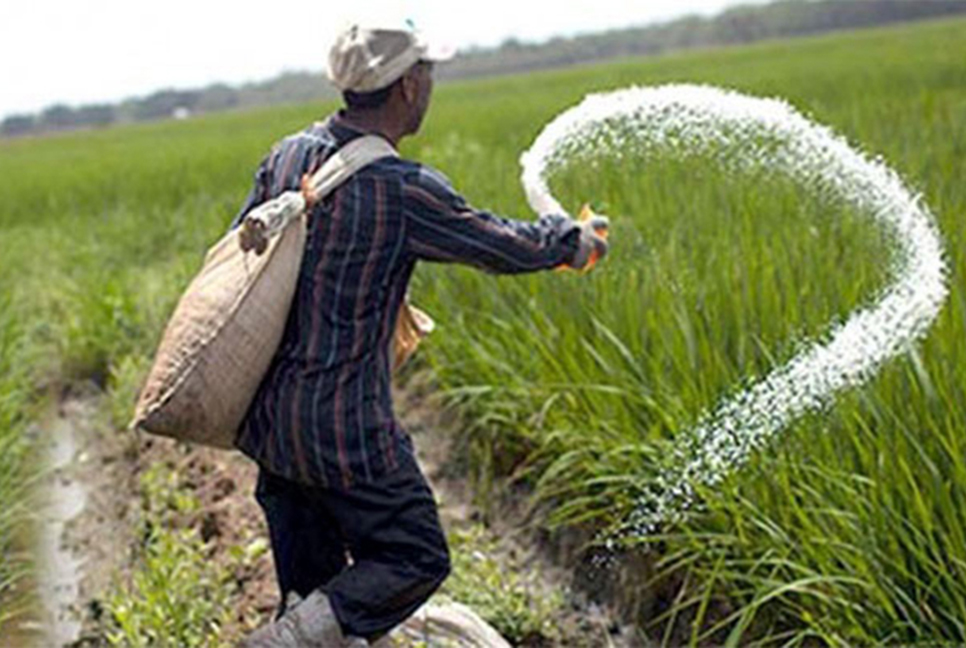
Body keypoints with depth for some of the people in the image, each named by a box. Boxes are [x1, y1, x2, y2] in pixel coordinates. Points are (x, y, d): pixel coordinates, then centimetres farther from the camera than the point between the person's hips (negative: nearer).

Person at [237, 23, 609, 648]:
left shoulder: (287, 156, 0)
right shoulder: (404, 190, -18)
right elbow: (507, 248, -5)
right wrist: (573, 239, 15)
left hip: (267, 414, 8)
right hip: (344, 429, -7)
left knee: (312, 581, 19)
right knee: (414, 559, 8)